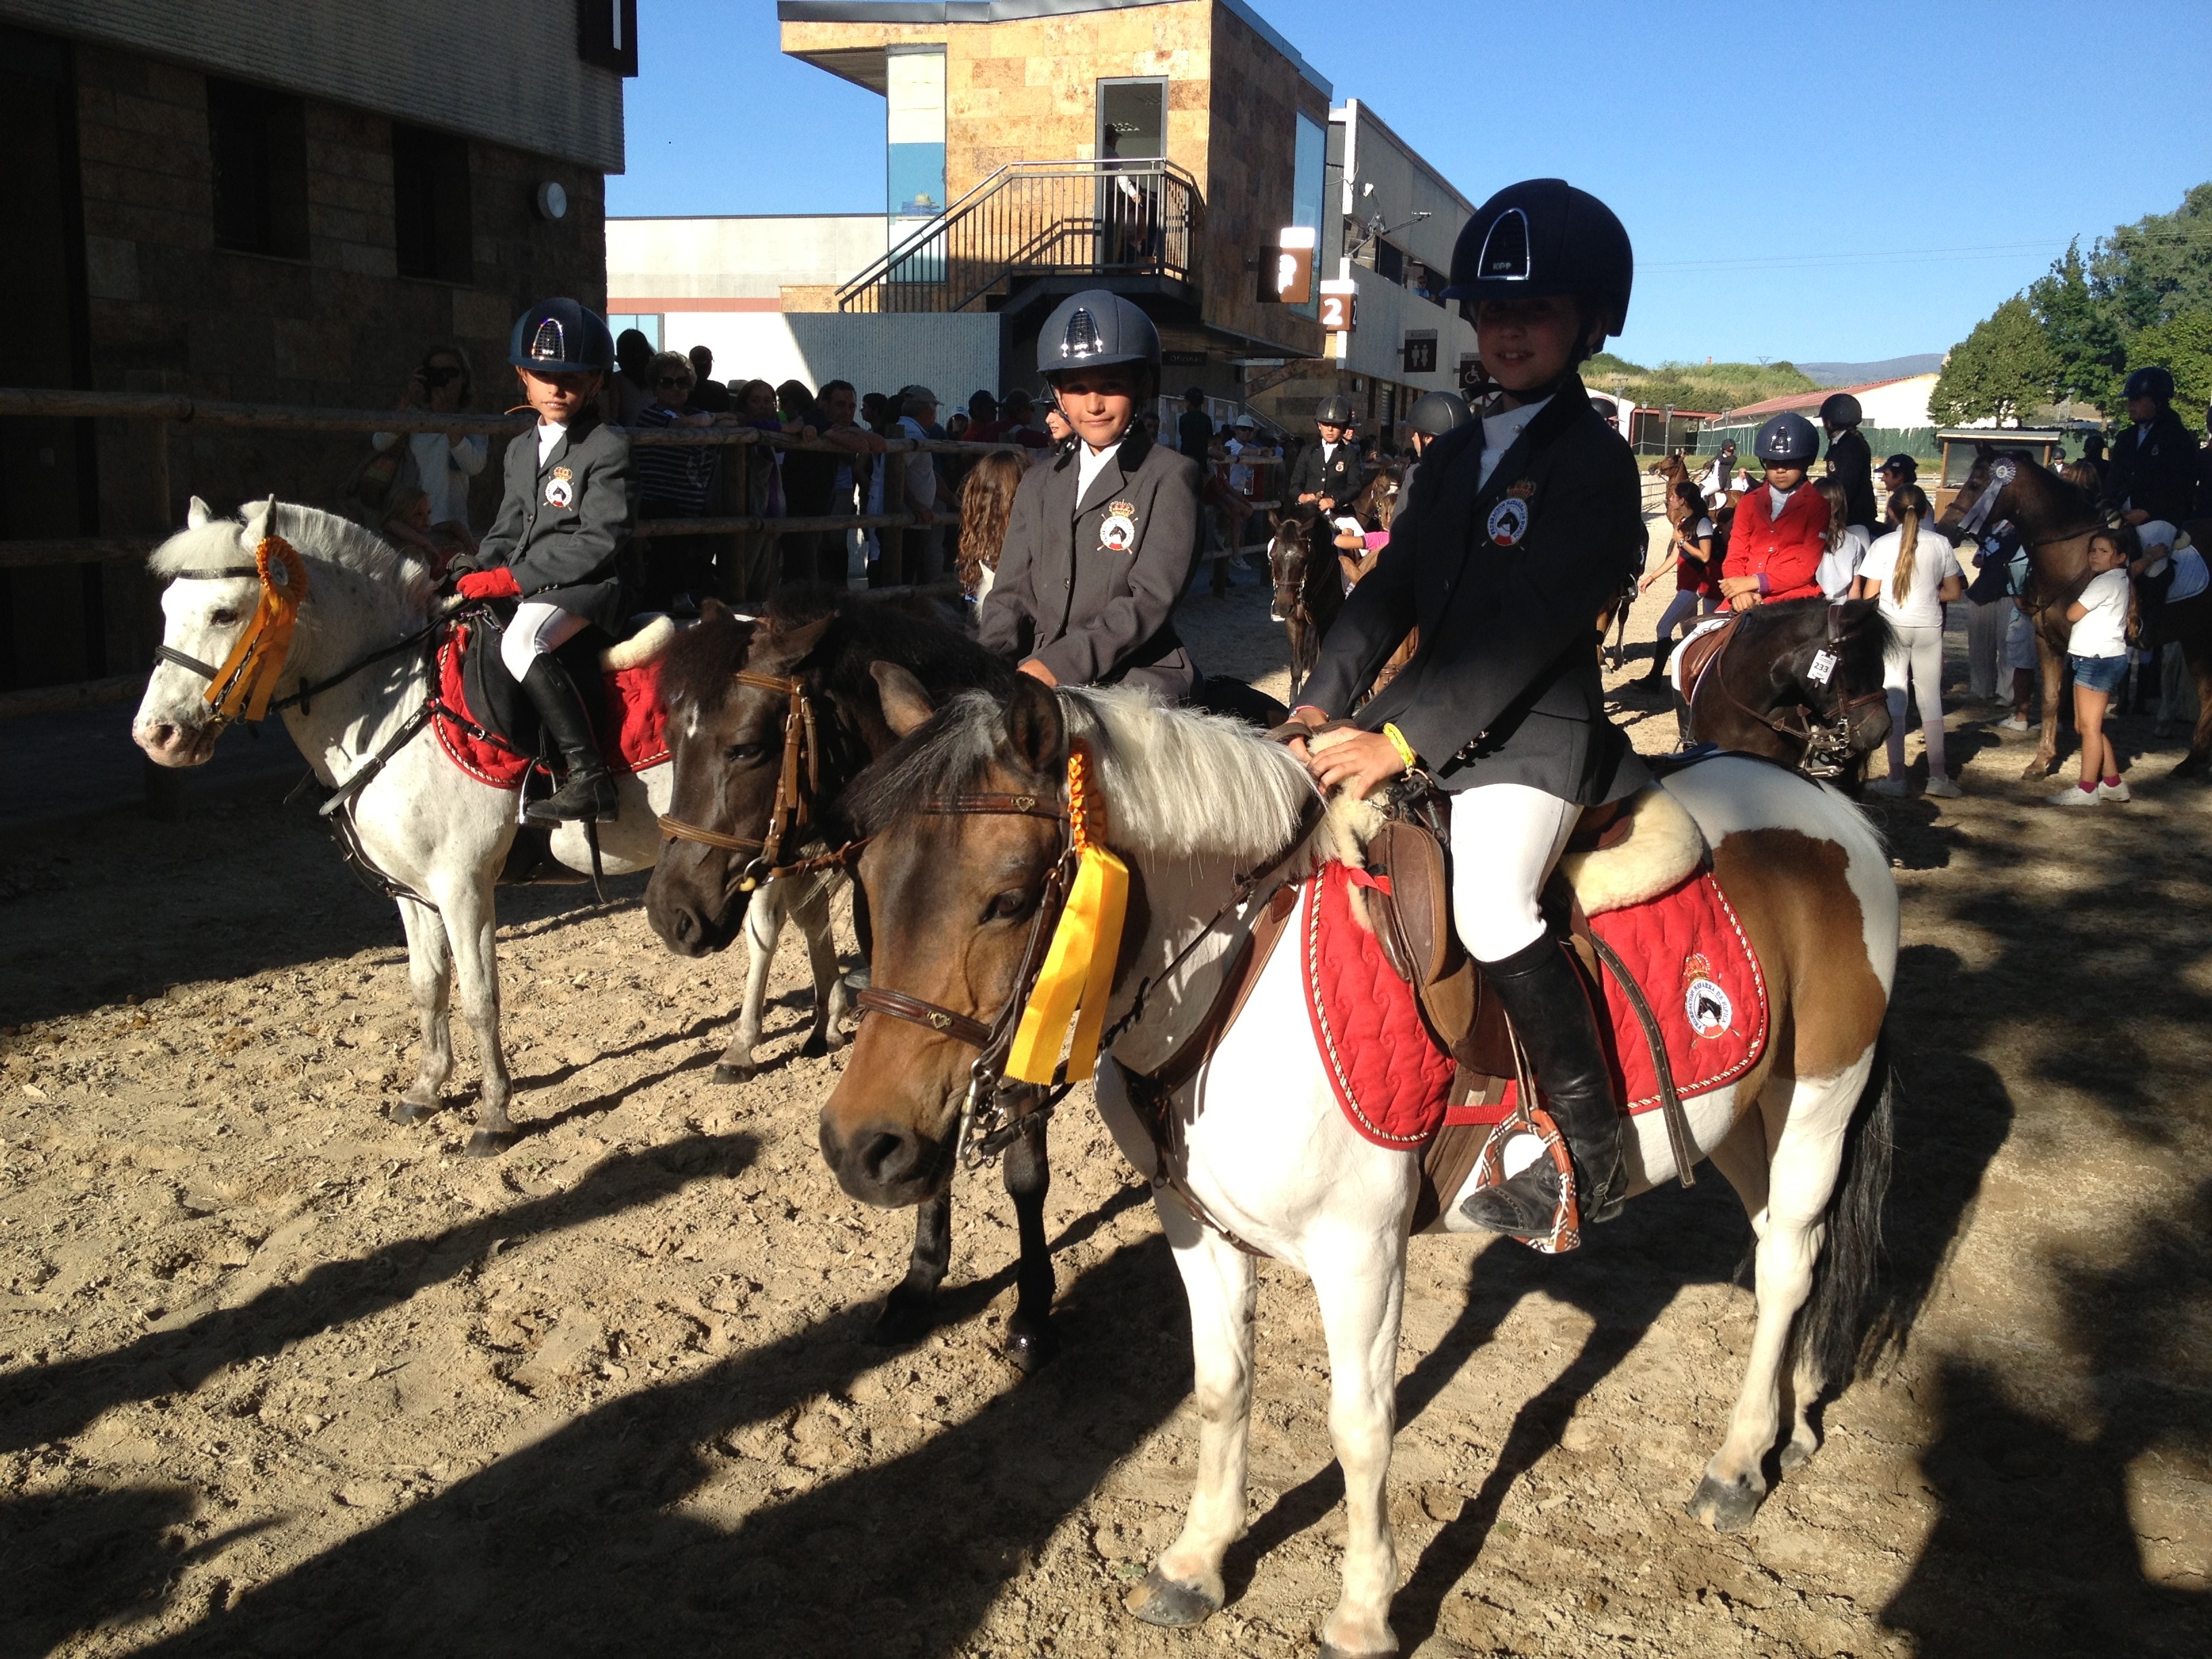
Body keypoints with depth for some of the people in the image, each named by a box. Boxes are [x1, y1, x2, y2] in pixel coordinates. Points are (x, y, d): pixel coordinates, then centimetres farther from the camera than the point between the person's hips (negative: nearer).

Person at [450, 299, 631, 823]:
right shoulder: (521, 450, 19)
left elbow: (601, 541, -16)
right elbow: (507, 531, 22)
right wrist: (476, 574, -1)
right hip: (525, 590, 9)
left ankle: (589, 778, -37)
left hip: (586, 585, -9)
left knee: (520, 643, -34)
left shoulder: (607, 446, -7)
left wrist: (514, 578, -18)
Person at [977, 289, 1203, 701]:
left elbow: (1151, 600, -10)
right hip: (1045, 686, 4)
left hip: (1137, 683, -4)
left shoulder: (1170, 476, 1)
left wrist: (1059, 664, -20)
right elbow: (1013, 593, 14)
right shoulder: (1040, 482, 20)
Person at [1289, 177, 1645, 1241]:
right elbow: (1393, 590, 12)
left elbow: (1529, 628, -19)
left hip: (1532, 732, -8)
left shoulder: (1593, 459, -9)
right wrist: (1323, 703, -2)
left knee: (1490, 905, -26)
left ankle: (1592, 1150, -11)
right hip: (1432, 723, 8)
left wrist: (1403, 740, -24)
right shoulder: (1456, 455, 16)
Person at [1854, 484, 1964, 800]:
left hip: (1892, 626, -1)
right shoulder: (1940, 544, -1)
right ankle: (1938, 776, 11)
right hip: (1929, 627, 2)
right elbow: (1953, 592, 5)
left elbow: (1868, 596, -6)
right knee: (1930, 699, 9)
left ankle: (1896, 778, 2)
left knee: (1894, 699, 3)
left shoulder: (1882, 545, -6)